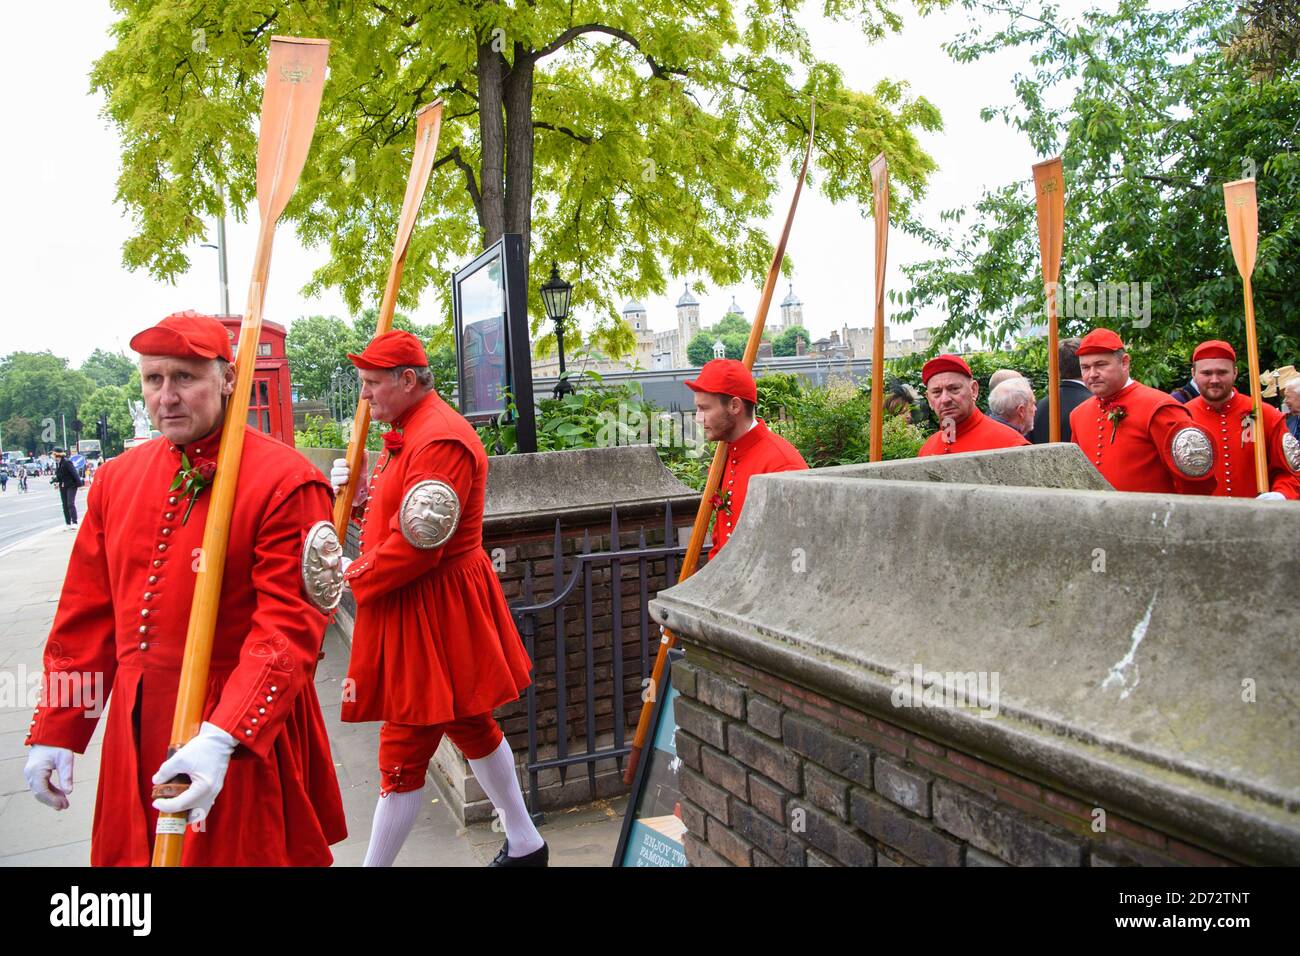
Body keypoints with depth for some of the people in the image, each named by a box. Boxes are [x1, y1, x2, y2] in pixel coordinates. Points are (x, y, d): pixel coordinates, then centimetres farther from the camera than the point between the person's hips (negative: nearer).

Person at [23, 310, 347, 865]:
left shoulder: (286, 482, -15)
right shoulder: (118, 478, 6)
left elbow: (289, 627, -19)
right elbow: (87, 614, 11)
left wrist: (222, 739, -27)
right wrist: (55, 732, 10)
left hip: (245, 735, -5)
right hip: (135, 726, 6)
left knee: (242, 853, 9)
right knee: (131, 854, 20)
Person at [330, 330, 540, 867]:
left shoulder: (439, 440, -21)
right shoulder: (407, 432, 14)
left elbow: (417, 544, -25)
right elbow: (392, 513, 20)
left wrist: (354, 577, -12)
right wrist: (355, 494, 1)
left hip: (433, 614, -11)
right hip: (415, 606, 11)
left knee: (404, 750, 0)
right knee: (469, 725, 20)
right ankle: (525, 845, 34)